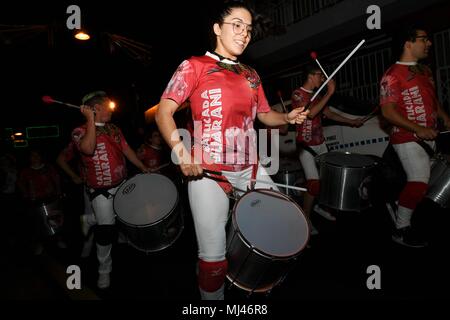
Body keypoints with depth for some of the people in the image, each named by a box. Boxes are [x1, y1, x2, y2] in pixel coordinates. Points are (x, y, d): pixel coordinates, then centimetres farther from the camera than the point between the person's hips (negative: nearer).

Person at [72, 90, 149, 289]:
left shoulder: (114, 129, 8)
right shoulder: (80, 131, -12)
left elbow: (127, 150, 14)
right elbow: (89, 148, -33)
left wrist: (143, 168, 11)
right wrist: (91, 119, -26)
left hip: (122, 184, 7)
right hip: (101, 190, -6)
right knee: (106, 227, -8)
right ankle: (104, 271, 9)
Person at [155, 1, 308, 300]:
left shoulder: (251, 75, 15)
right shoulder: (194, 66, -1)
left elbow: (265, 115, 22)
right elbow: (164, 112, -8)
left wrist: (288, 117, 0)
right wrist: (180, 151, -24)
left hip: (250, 168, 6)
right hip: (208, 171, -6)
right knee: (213, 255, -1)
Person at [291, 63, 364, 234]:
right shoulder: (297, 94, -10)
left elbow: (328, 113, 22)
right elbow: (310, 113, -25)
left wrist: (351, 121, 21)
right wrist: (329, 92, -20)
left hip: (320, 143, 8)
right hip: (306, 145, -8)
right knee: (314, 182, -14)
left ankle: (319, 206, 30)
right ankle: (305, 218, 1)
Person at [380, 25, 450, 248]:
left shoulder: (425, 71, 15)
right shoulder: (393, 75, -11)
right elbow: (387, 112, -16)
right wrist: (417, 129, -22)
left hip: (428, 138, 9)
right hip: (407, 139, -9)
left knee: (421, 181, 12)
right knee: (419, 182, -16)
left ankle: (400, 215, 30)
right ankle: (401, 230, -1)